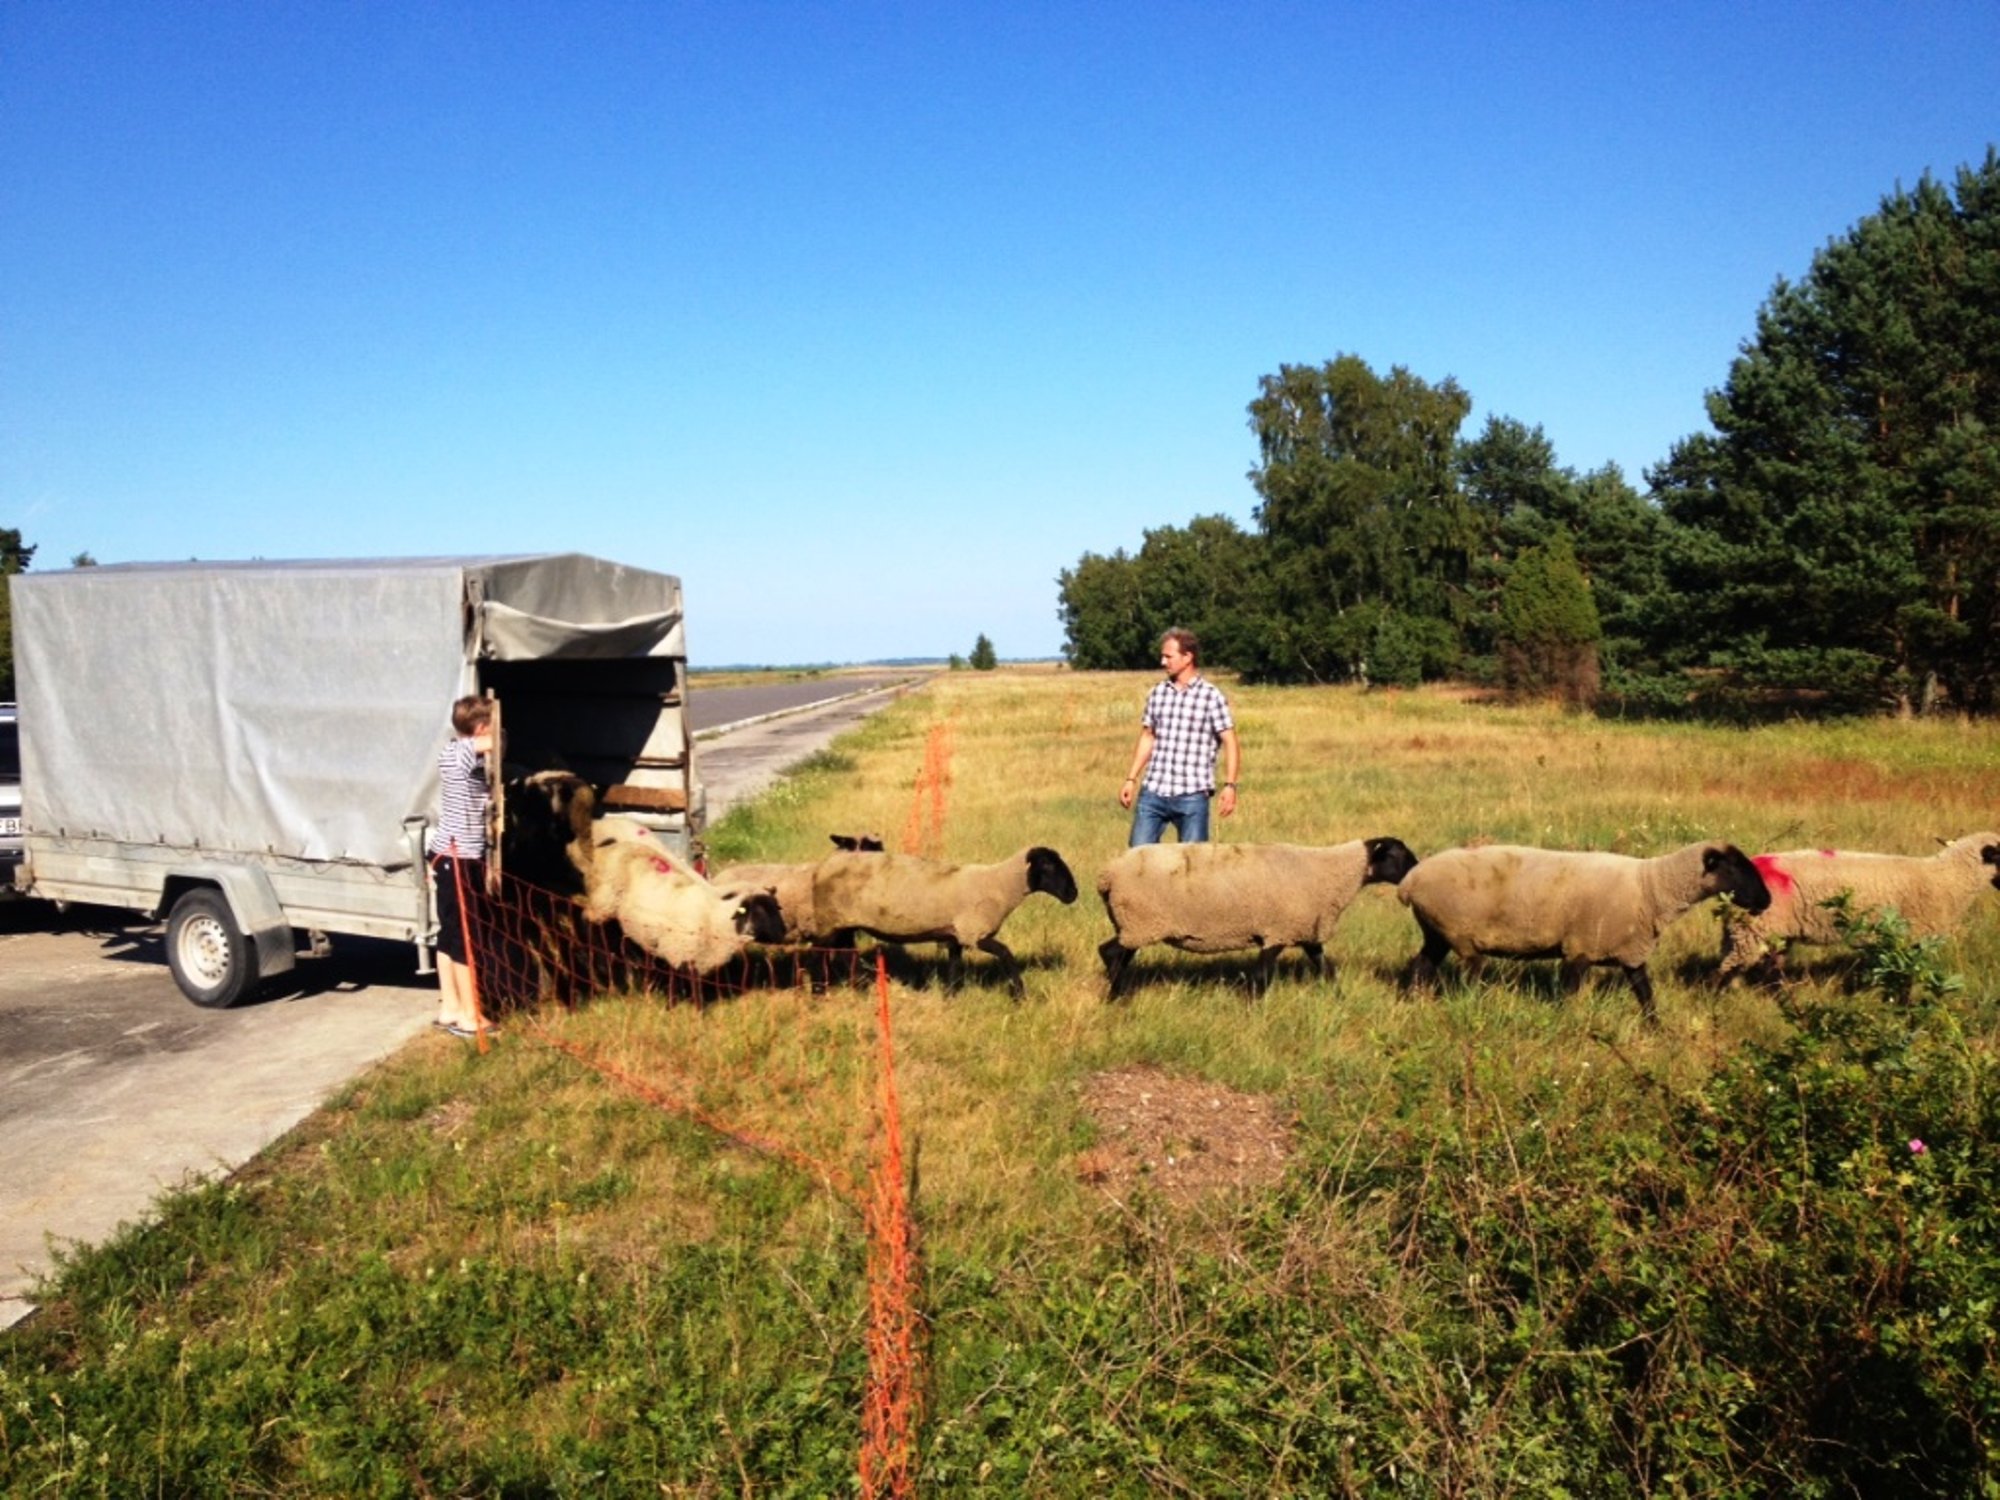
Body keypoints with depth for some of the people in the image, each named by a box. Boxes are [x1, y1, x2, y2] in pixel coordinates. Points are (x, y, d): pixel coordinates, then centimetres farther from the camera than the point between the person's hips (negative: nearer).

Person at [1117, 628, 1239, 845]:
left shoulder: (1211, 696, -4)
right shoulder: (1157, 693, 10)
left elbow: (1230, 743, -5)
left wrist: (1230, 785, -14)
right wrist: (1131, 779, 14)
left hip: (1192, 796, -4)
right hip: (1153, 792, 4)